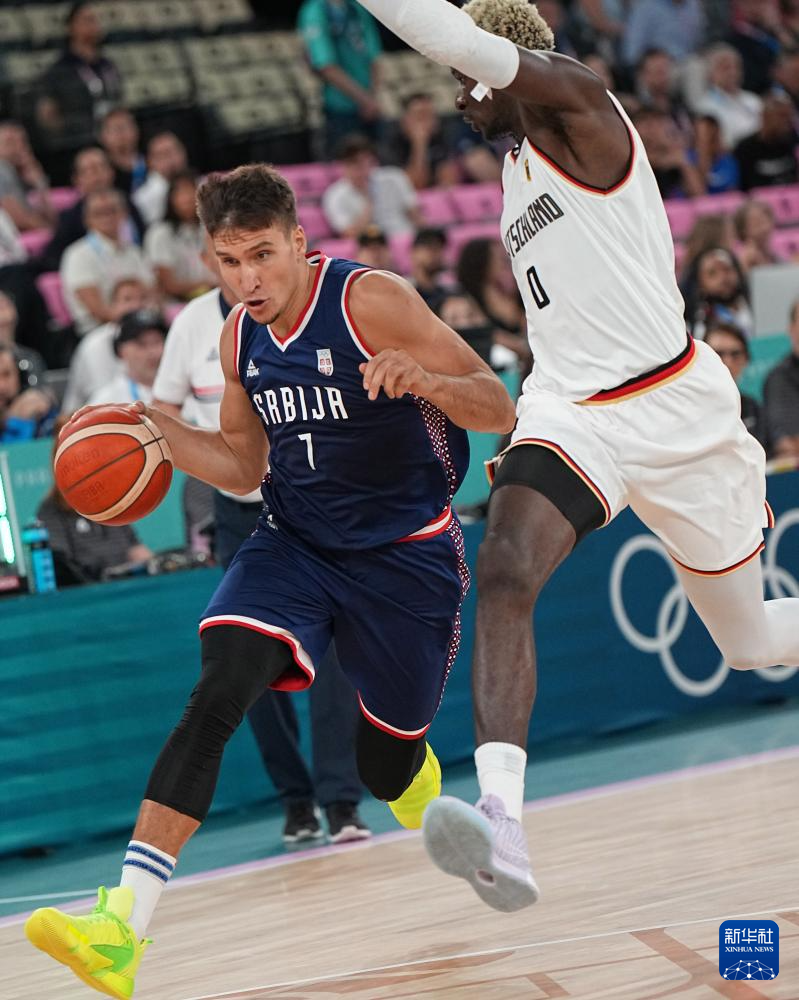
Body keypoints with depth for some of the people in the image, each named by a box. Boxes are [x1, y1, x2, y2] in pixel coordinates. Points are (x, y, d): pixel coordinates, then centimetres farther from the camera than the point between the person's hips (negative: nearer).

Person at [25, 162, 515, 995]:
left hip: (405, 551, -3)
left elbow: (498, 411, -17)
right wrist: (160, 428, -4)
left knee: (388, 767, 6)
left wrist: (425, 379, -39)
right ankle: (121, 927, -33)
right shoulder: (239, 339, 1)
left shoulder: (370, 302, -17)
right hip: (294, 543, 4)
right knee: (217, 692, -22)